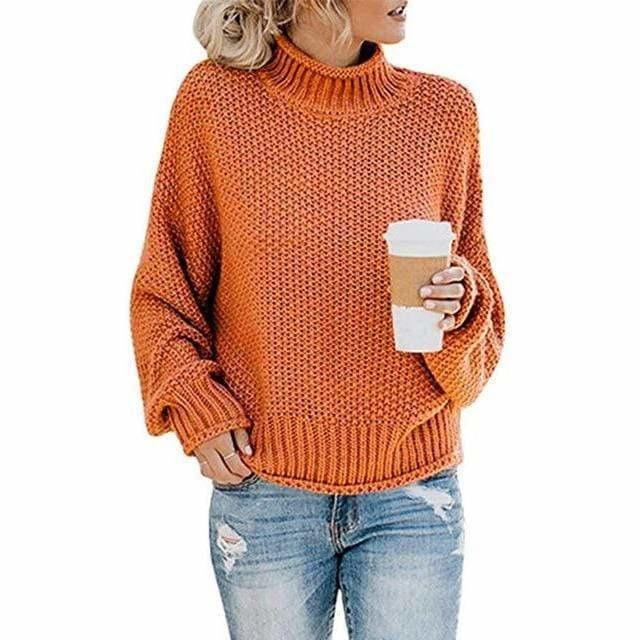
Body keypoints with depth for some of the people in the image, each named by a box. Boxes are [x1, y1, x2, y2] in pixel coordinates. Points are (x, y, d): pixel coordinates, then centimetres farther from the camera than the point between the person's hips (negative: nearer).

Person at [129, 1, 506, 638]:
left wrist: (458, 305, -13)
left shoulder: (443, 109, 0)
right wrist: (197, 411, -6)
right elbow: (164, 289, 6)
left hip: (412, 495, 1)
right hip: (264, 488, -1)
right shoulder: (214, 98, -4)